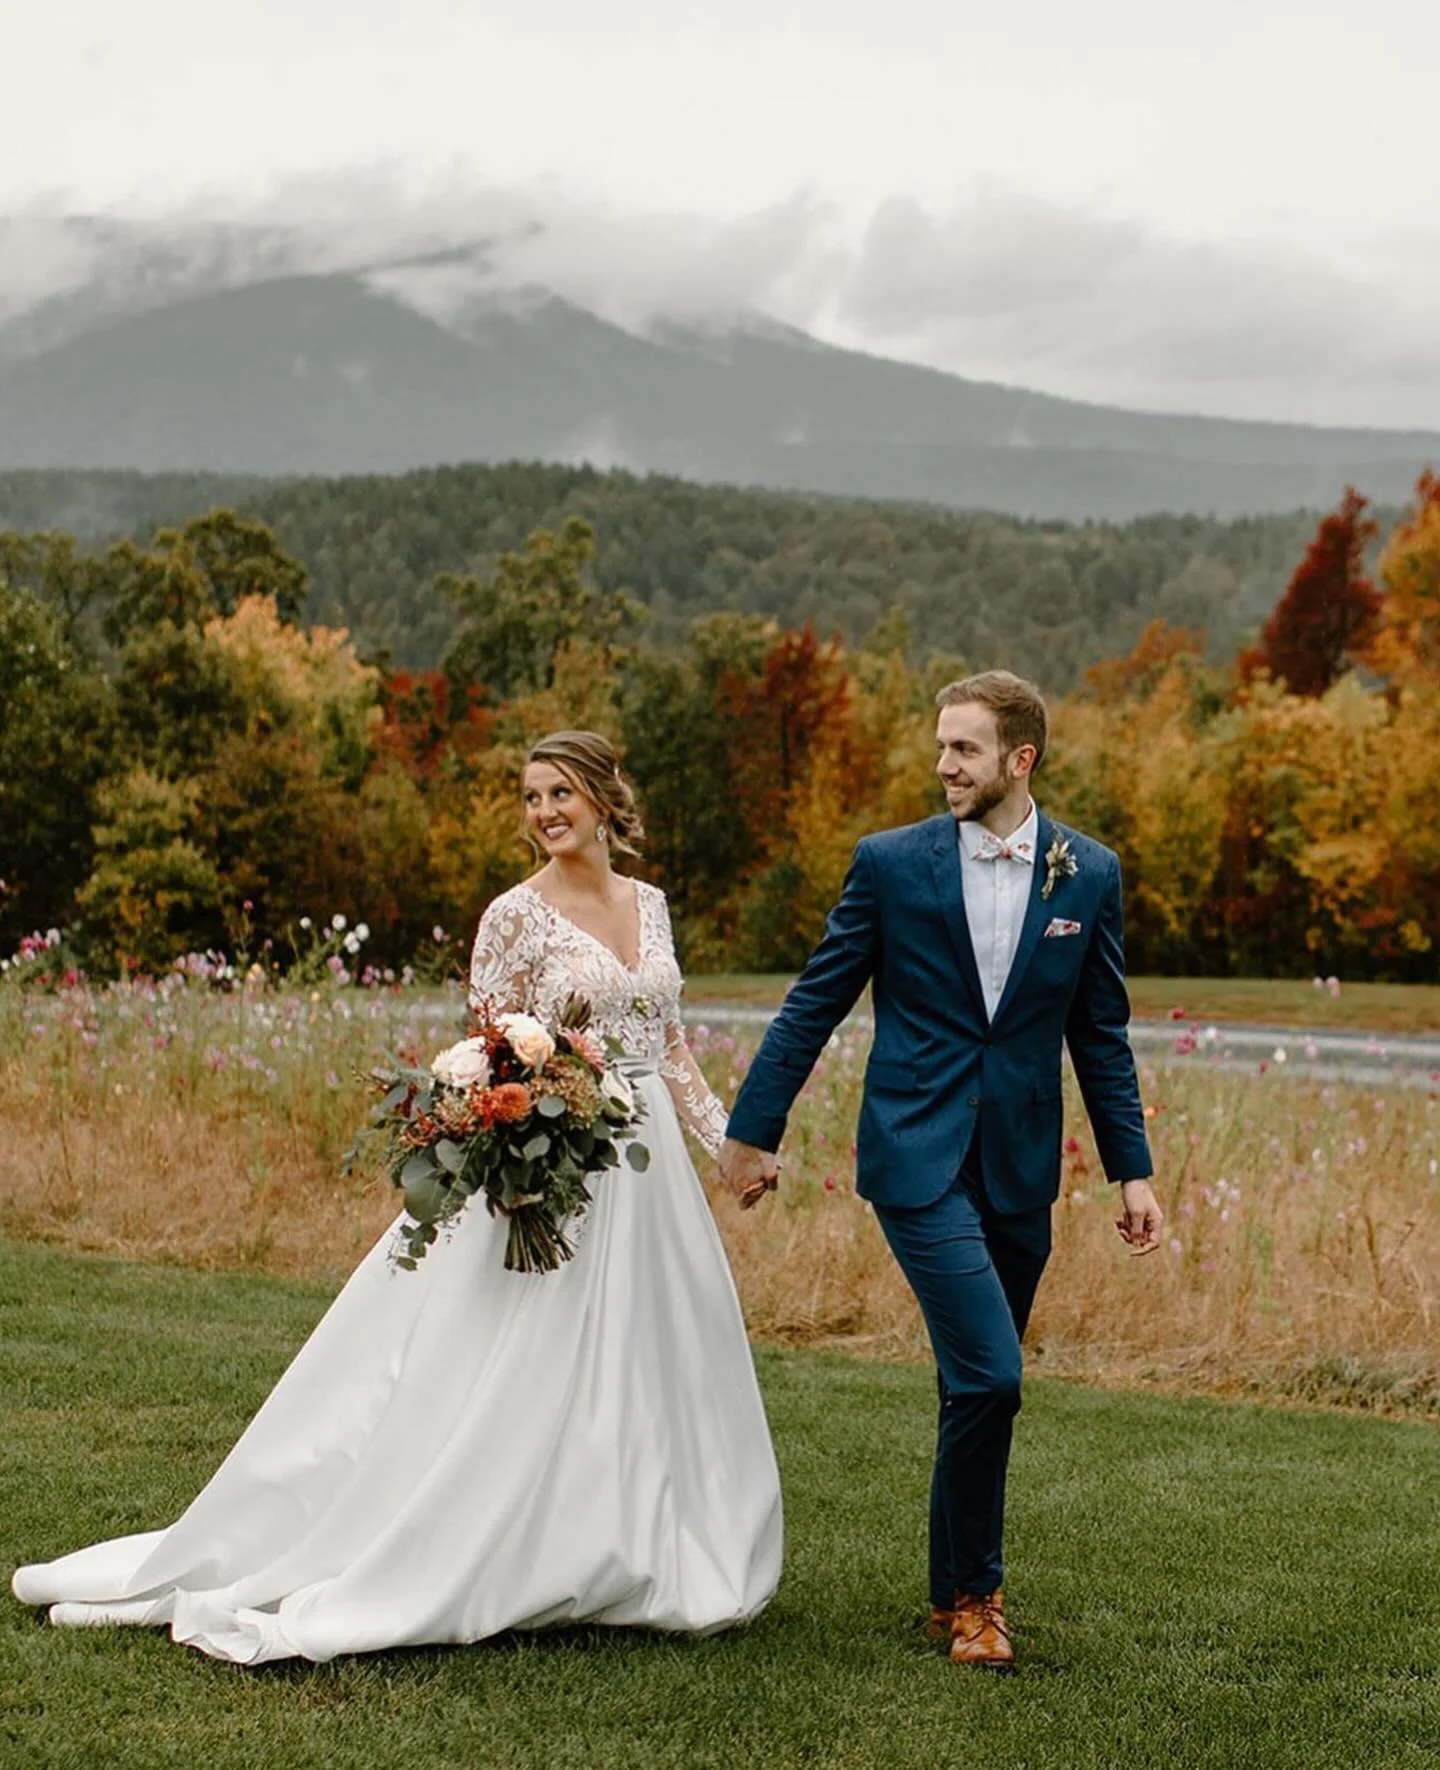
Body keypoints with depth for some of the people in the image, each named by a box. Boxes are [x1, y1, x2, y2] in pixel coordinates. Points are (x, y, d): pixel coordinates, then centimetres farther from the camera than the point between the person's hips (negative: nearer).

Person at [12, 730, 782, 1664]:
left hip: (648, 1169, 6)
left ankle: (627, 1567, 23)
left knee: (652, 1365, 9)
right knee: (526, 1377, -6)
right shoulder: (517, 915, -7)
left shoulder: (650, 903, 10)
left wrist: (728, 1140, 9)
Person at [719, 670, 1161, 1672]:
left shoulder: (1089, 875, 4)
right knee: (988, 1378, -12)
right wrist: (754, 1130, 3)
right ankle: (971, 1593, 5)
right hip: (919, 1160, -3)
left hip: (1021, 1169, 3)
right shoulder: (892, 864, -3)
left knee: (983, 1386, 11)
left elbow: (1101, 1035, 10)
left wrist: (1132, 1169, 8)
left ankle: (964, 1580, 28)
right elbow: (814, 1006, 2)